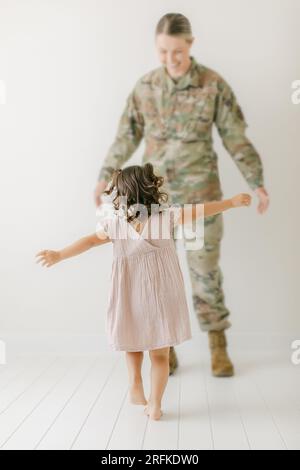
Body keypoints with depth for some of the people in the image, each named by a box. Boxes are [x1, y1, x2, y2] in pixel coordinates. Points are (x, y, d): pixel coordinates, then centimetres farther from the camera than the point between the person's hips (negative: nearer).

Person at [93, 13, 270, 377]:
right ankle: (166, 350, 21)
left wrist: (257, 183, -4)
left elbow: (236, 138, -1)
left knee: (205, 269, 3)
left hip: (200, 192, -2)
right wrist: (105, 177, 8)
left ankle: (218, 348, 20)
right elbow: (127, 136, 9)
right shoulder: (145, 85, 2)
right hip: (156, 194, 2)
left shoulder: (214, 84, -5)